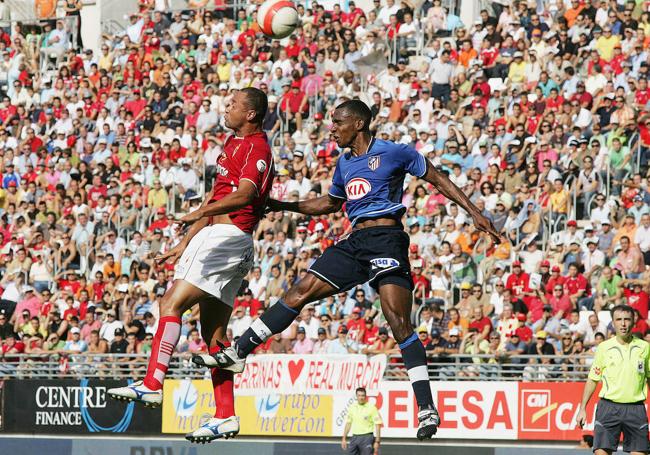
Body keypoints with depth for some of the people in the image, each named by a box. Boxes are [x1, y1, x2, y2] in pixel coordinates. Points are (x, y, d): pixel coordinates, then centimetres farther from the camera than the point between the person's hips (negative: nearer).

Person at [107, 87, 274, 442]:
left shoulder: (257, 148, -10)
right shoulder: (233, 144, 22)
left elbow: (245, 193, -29)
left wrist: (201, 212, -42)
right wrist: (184, 245, 28)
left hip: (228, 239, -10)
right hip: (213, 238, 10)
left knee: (172, 303, -19)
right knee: (213, 331, 7)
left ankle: (152, 384, -27)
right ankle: (226, 416, 7)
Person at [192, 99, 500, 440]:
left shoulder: (393, 153, -3)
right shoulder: (344, 163, 18)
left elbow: (437, 179, 3)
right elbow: (331, 203, 34)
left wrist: (474, 213, -2)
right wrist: (284, 206, 27)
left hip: (387, 239, -7)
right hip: (355, 242, 7)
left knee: (399, 323, -16)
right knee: (301, 292, 0)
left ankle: (427, 409, -16)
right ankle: (237, 353, 3)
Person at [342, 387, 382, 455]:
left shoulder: (371, 407, -7)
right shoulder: (352, 407, 7)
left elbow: (377, 425, -8)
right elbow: (348, 423, 15)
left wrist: (377, 442, -12)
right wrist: (344, 439, 11)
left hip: (367, 437, -5)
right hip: (355, 437, 5)